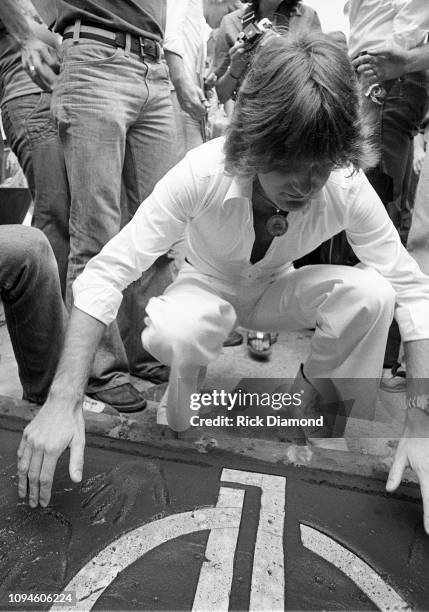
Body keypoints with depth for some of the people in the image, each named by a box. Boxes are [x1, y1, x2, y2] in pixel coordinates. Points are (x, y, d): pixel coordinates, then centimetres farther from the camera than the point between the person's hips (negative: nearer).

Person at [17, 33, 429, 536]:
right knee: (171, 333, -38)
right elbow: (106, 272, -32)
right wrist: (63, 401, -40)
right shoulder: (202, 172, -31)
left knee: (371, 292, -28)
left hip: (277, 288, 2)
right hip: (207, 284, -1)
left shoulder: (348, 188, -25)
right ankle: (182, 423, -2)